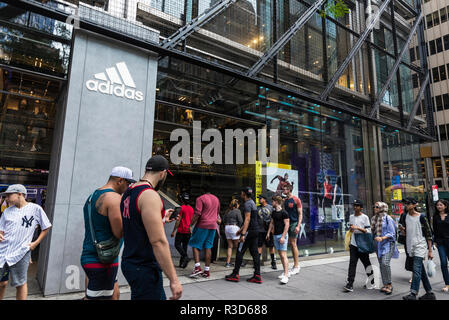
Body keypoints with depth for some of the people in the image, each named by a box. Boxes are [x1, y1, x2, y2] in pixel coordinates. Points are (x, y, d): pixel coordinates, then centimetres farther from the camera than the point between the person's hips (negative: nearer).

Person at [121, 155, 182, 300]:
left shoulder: (128, 193, 8)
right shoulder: (150, 195, -21)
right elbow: (158, 241, -26)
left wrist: (161, 219, 26)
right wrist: (174, 280, -23)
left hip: (130, 262, 10)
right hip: (144, 268, -10)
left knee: (160, 296, 22)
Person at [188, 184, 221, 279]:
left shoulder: (200, 198, -8)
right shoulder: (216, 199, 13)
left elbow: (197, 214, -15)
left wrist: (191, 225, -12)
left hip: (202, 225, -6)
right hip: (213, 226, 6)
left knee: (195, 245, 5)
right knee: (208, 247, 8)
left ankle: (197, 267, -5)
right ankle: (207, 270, 10)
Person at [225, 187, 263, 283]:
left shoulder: (247, 204, -12)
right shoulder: (252, 202, 19)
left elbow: (247, 219, -20)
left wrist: (243, 234, -21)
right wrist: (241, 229, 30)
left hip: (250, 231, -10)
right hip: (256, 230, 10)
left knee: (240, 252, -2)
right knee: (254, 252, 8)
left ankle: (235, 274, 3)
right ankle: (257, 276, 8)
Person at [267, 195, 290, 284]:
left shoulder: (284, 212, -12)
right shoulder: (273, 212, 11)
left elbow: (287, 225, -14)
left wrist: (283, 236, -18)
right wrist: (268, 232, 14)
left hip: (282, 235, -8)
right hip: (275, 235, 8)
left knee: (283, 255, -10)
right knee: (280, 254, 12)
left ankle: (285, 275, -9)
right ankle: (286, 272, 23)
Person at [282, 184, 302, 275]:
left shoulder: (296, 200, -7)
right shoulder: (284, 200, 11)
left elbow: (300, 214, -9)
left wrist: (298, 226, -16)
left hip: (294, 223, -6)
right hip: (287, 223, 7)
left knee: (293, 244, -4)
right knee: (291, 244, 10)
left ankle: (296, 266, 6)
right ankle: (296, 265, 20)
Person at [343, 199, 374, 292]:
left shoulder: (365, 217, -6)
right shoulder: (351, 217, 11)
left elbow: (368, 231, -9)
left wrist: (358, 228, -19)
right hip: (353, 244, 4)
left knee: (367, 263, 10)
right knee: (352, 263, -4)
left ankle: (371, 283, 28)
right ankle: (350, 284, -7)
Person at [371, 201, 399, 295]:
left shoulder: (387, 218, -9)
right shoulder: (374, 218, 11)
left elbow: (392, 233, -10)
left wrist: (382, 238, -21)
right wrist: (375, 238, 6)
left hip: (387, 244, -7)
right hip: (378, 245, 7)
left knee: (385, 263, -18)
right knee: (381, 265, 9)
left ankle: (389, 284, -3)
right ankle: (385, 285, 18)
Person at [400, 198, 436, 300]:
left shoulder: (421, 217, -7)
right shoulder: (404, 216, 7)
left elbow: (428, 234, -5)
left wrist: (430, 250, -6)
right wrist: (402, 229, -7)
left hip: (420, 246, -6)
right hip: (411, 246, 6)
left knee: (417, 270, -13)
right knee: (421, 271, 13)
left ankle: (413, 294, -14)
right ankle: (430, 293, 24)